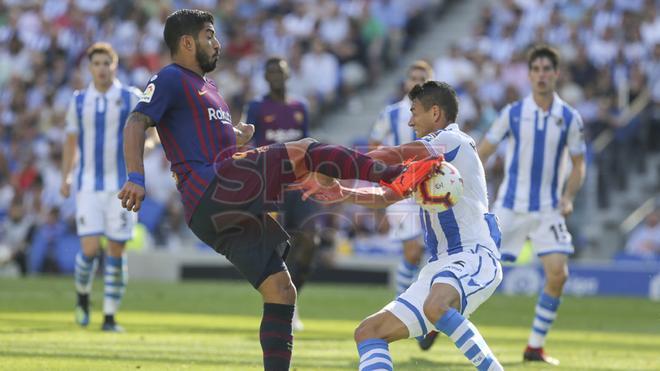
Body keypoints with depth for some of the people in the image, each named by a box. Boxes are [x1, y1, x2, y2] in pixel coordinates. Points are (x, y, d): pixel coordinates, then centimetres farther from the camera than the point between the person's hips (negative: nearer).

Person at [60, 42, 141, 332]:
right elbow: (71, 141, 14)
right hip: (89, 186, 1)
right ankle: (82, 296, 21)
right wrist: (65, 178, 5)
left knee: (116, 251, -1)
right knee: (90, 250, -10)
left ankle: (110, 318, 8)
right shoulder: (79, 101, 6)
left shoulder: (130, 98, 0)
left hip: (121, 185, -1)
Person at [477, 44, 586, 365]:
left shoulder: (569, 118, 0)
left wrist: (568, 198, -8)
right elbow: (482, 153, 3)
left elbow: (578, 165, 9)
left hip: (548, 210, 1)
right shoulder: (513, 113, -3)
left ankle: (535, 347, 0)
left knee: (558, 273, -13)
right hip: (510, 206, -1)